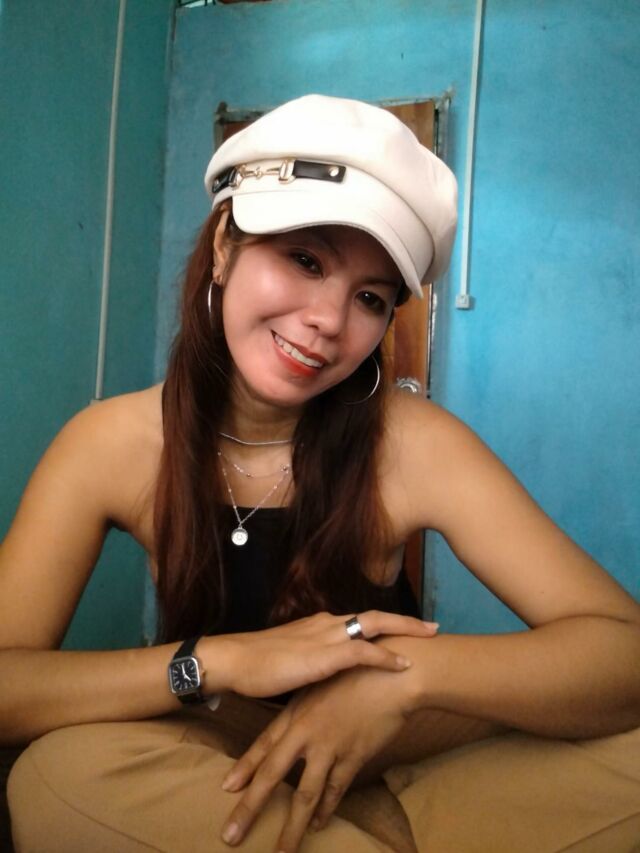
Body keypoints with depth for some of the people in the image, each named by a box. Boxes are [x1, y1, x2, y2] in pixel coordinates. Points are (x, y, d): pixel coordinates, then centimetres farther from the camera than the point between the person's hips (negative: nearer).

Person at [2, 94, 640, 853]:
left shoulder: (412, 444, -18)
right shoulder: (112, 445, -14)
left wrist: (408, 672, -34)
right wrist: (222, 661, -30)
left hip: (395, 772, -1)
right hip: (202, 780, 2)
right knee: (62, 773, -31)